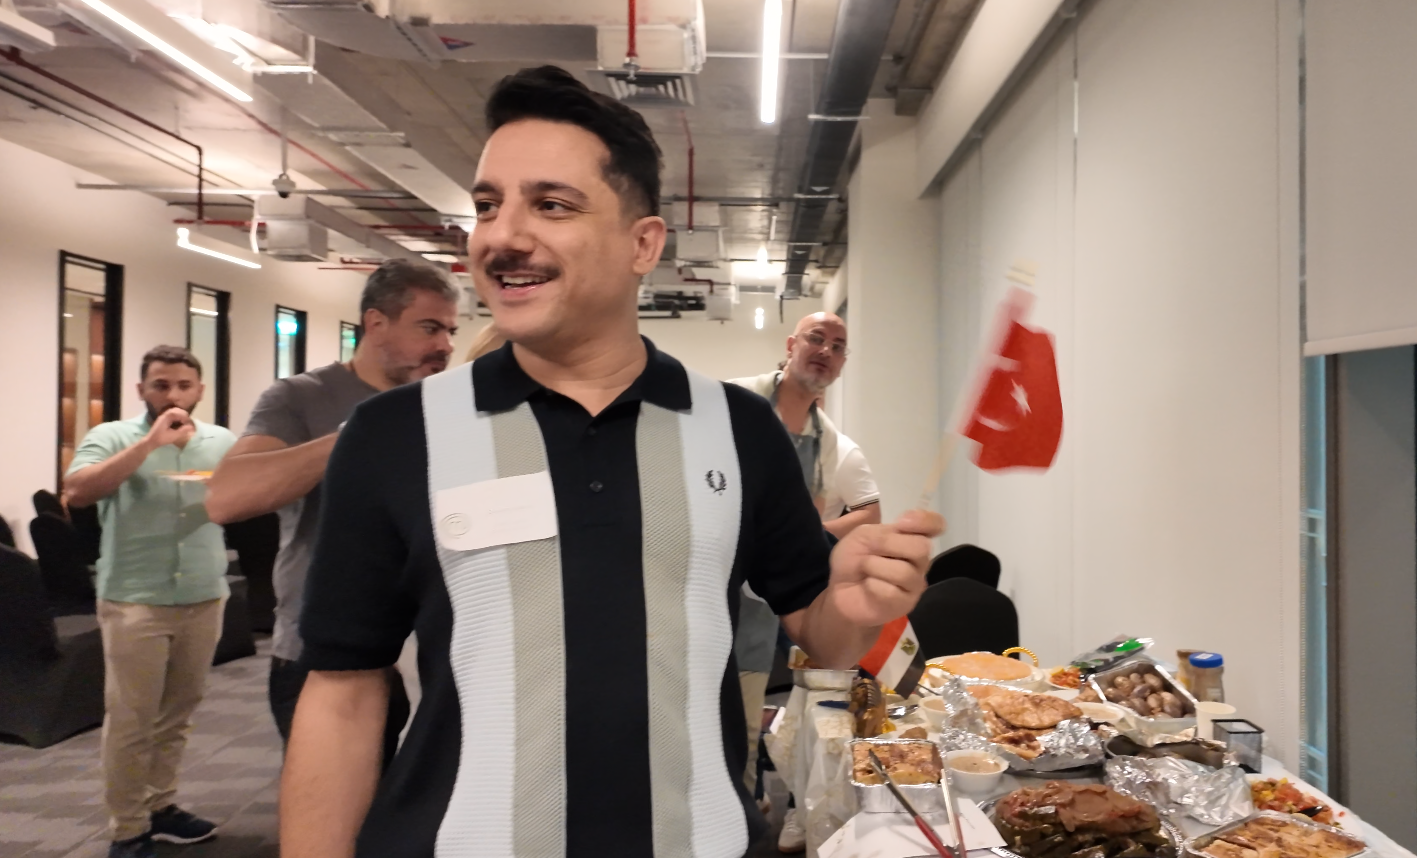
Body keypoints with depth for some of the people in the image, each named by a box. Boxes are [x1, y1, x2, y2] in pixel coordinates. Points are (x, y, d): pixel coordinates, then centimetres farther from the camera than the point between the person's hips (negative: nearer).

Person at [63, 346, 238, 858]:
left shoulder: (223, 442, 8)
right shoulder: (113, 437, -1)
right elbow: (76, 492, -17)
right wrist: (151, 442, -20)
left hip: (205, 598, 3)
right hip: (134, 601, -3)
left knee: (178, 713, 12)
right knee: (131, 720, 0)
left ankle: (160, 807, 26)